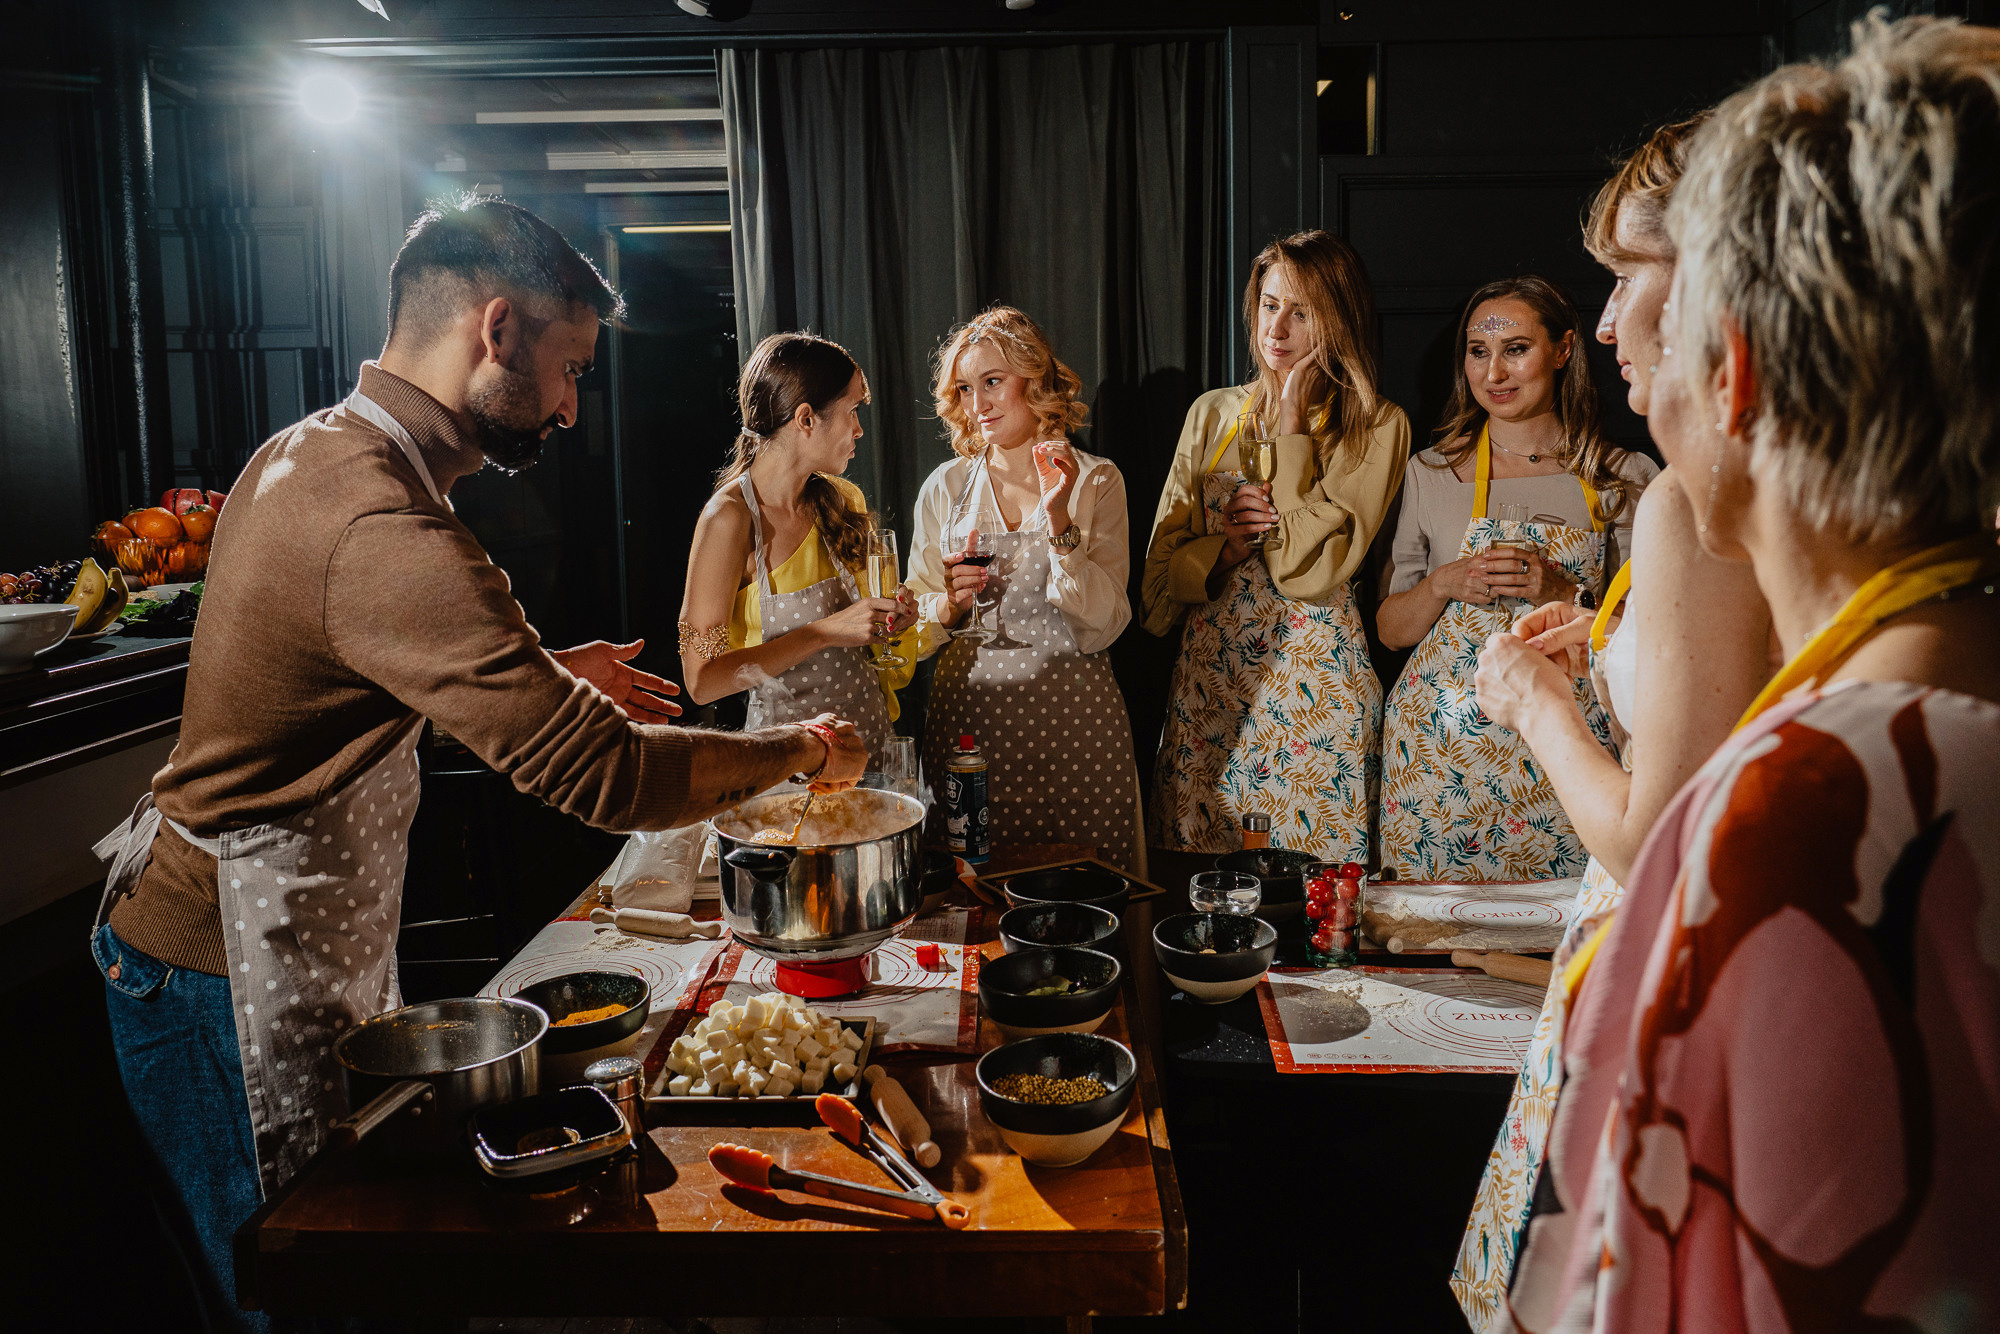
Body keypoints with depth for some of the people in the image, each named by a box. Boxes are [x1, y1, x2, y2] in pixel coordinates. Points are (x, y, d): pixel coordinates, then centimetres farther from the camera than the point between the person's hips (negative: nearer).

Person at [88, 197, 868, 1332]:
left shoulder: (308, 453, 5)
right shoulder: (380, 529, -30)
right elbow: (606, 777, -32)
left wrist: (546, 672, 11)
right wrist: (801, 748, -16)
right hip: (238, 988, -9)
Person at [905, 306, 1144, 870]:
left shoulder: (1097, 481, 0)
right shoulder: (944, 488, 6)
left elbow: (1101, 627, -9)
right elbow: (916, 629, 9)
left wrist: (1059, 519, -16)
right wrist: (950, 604, -12)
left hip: (1071, 714, -1)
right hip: (969, 708, 2)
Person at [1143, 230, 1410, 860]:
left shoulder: (1377, 426, -2)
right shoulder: (1211, 413, 9)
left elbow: (1312, 564, -14)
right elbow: (1163, 558, 9)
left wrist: (1292, 424, -10)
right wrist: (1227, 548, -12)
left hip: (1315, 684, -3)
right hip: (1209, 673, 4)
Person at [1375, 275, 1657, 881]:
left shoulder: (1623, 478, 2)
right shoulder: (1432, 472, 4)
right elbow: (1390, 628, 7)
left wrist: (1563, 593, -14)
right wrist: (1444, 585, -12)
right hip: (1439, 748, 1)